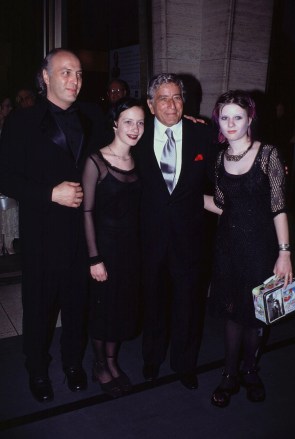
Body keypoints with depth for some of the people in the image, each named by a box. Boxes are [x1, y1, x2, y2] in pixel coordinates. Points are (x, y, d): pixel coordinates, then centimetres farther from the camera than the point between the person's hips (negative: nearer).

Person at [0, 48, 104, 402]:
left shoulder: (91, 118, 7)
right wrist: (51, 194, -17)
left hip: (83, 229, 3)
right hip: (42, 232, -3)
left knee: (78, 300, 13)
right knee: (40, 304, 11)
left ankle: (73, 362, 37)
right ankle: (37, 370, 34)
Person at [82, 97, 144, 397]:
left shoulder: (138, 161, 3)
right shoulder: (96, 161, -14)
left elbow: (136, 208, 6)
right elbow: (87, 211, -15)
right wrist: (94, 258, -16)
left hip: (132, 245, 6)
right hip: (105, 245, -5)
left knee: (124, 304, 16)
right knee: (103, 305, 9)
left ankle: (112, 361, 37)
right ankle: (100, 366, 32)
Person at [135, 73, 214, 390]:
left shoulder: (202, 134, -5)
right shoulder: (140, 137, -5)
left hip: (188, 233, 0)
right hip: (151, 233, 0)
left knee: (188, 301, 13)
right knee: (153, 298, 18)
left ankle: (185, 363, 37)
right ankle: (152, 358, 42)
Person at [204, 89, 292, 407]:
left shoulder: (267, 154, -10)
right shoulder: (220, 158, 4)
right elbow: (221, 205, 7)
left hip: (260, 244, -3)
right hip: (229, 244, 3)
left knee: (256, 312, 11)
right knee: (231, 309, 11)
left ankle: (249, 371, 34)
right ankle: (230, 375, 28)